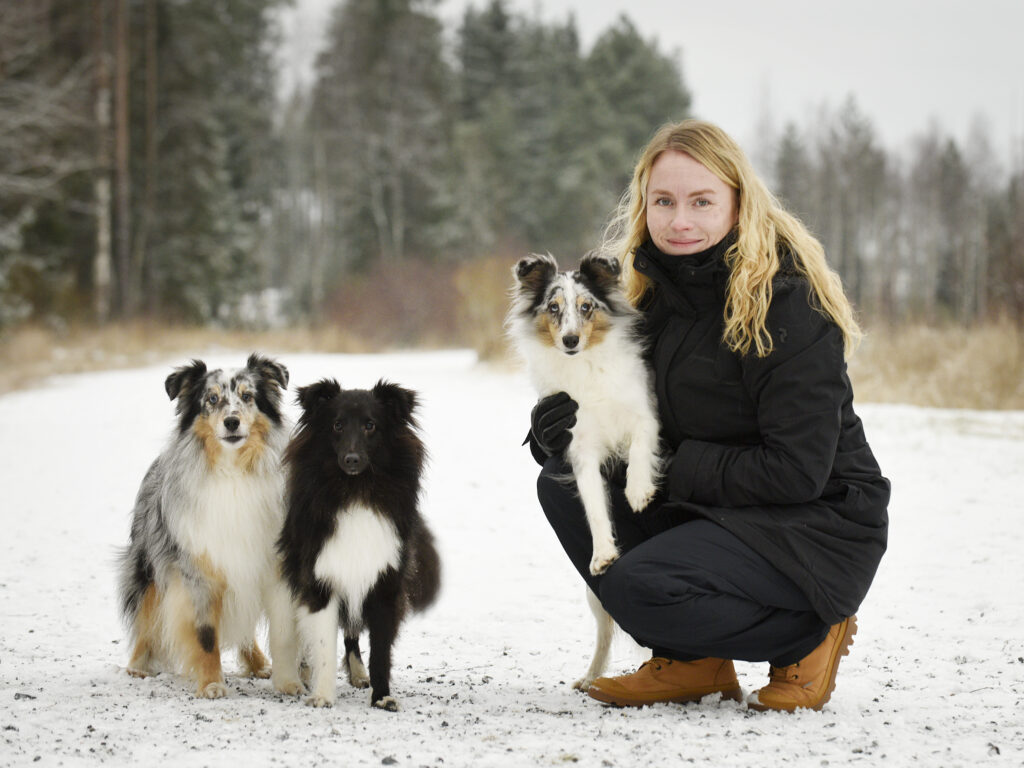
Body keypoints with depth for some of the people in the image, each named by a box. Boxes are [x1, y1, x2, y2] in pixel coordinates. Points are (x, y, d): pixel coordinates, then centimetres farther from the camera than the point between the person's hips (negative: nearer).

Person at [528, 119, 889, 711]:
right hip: (709, 507, 8)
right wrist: (560, 426, -15)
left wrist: (673, 467, -20)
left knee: (638, 587, -27)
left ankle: (810, 634, -2)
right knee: (565, 483, -9)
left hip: (818, 525, -8)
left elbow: (798, 471, -23)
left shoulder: (788, 302, -20)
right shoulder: (654, 286, 2)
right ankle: (690, 660, 2)